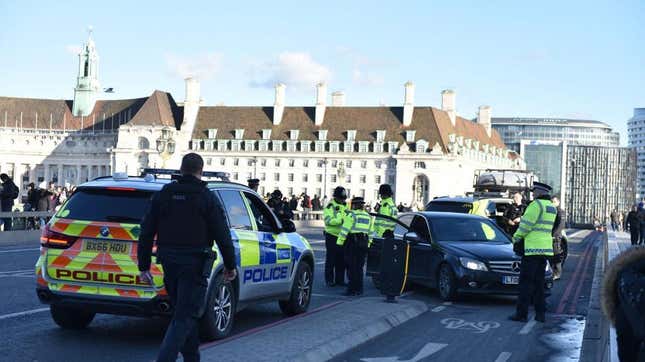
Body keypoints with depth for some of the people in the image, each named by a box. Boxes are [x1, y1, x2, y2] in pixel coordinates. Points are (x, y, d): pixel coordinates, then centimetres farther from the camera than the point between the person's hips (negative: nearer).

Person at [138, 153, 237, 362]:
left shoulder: (163, 195, 7)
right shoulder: (207, 198, -6)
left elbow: (146, 233, 5)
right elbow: (222, 236, -7)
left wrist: (144, 266, 9)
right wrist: (230, 266, 3)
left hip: (169, 262, 5)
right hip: (194, 264, -5)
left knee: (184, 313, 19)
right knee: (185, 317, -5)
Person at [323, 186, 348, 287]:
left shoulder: (345, 206, 13)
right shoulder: (330, 206, -9)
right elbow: (328, 220, -20)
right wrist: (341, 221, -28)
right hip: (332, 236, -6)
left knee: (341, 260, 8)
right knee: (331, 259, -2)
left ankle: (340, 279, 14)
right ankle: (329, 280, 4)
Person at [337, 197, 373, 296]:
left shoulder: (351, 215, -6)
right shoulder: (368, 217, 14)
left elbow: (345, 230, -11)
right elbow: (370, 233, 15)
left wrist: (340, 242, -8)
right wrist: (368, 244, 19)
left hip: (352, 243, -6)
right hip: (364, 243, 6)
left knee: (352, 267, -3)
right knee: (359, 267, 12)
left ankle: (352, 290, -5)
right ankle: (359, 289, 14)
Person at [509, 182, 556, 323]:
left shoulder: (536, 205, -13)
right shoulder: (552, 208, 16)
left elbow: (525, 225, -14)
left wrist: (516, 238, 2)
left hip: (533, 248, -8)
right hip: (546, 248, 8)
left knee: (526, 282, -4)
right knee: (539, 282, 13)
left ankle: (521, 313, -3)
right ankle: (540, 313, 13)